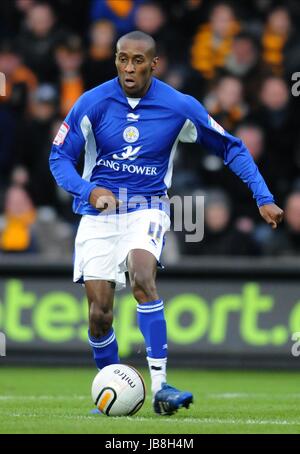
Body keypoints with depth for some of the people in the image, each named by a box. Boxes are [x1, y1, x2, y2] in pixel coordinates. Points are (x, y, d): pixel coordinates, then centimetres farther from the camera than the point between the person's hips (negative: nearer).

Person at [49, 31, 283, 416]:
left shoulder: (179, 107, -7)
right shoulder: (93, 103, -8)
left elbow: (232, 149, 4)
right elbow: (60, 157, -3)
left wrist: (263, 198, -3)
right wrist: (89, 190, -22)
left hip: (147, 208, -1)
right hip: (99, 213, 1)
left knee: (142, 277, -31)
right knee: (100, 315, -5)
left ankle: (159, 386, -32)